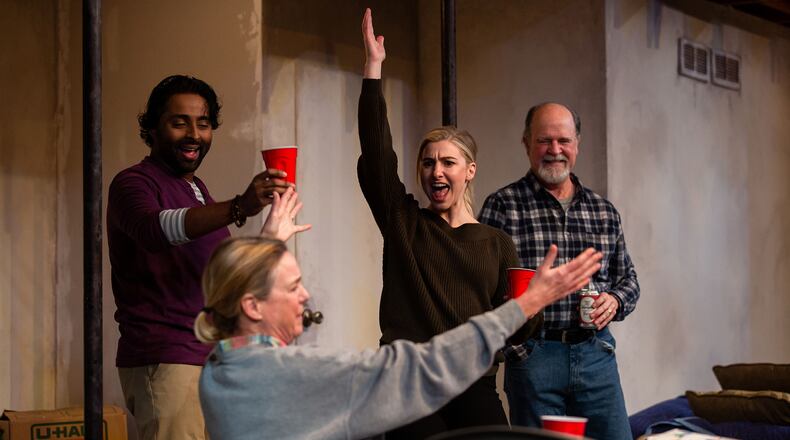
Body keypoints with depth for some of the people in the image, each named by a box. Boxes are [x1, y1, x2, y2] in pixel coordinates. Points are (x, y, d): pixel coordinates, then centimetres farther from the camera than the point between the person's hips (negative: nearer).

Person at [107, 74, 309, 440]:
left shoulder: (198, 190, 20)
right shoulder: (134, 184, -8)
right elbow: (155, 228, -32)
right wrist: (238, 208, -45)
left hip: (214, 358, 8)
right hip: (165, 362, -8)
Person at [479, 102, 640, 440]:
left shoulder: (604, 211, 13)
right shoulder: (502, 206, 0)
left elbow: (628, 277, 18)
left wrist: (615, 300, -3)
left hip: (596, 353, 4)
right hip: (532, 357, -4)